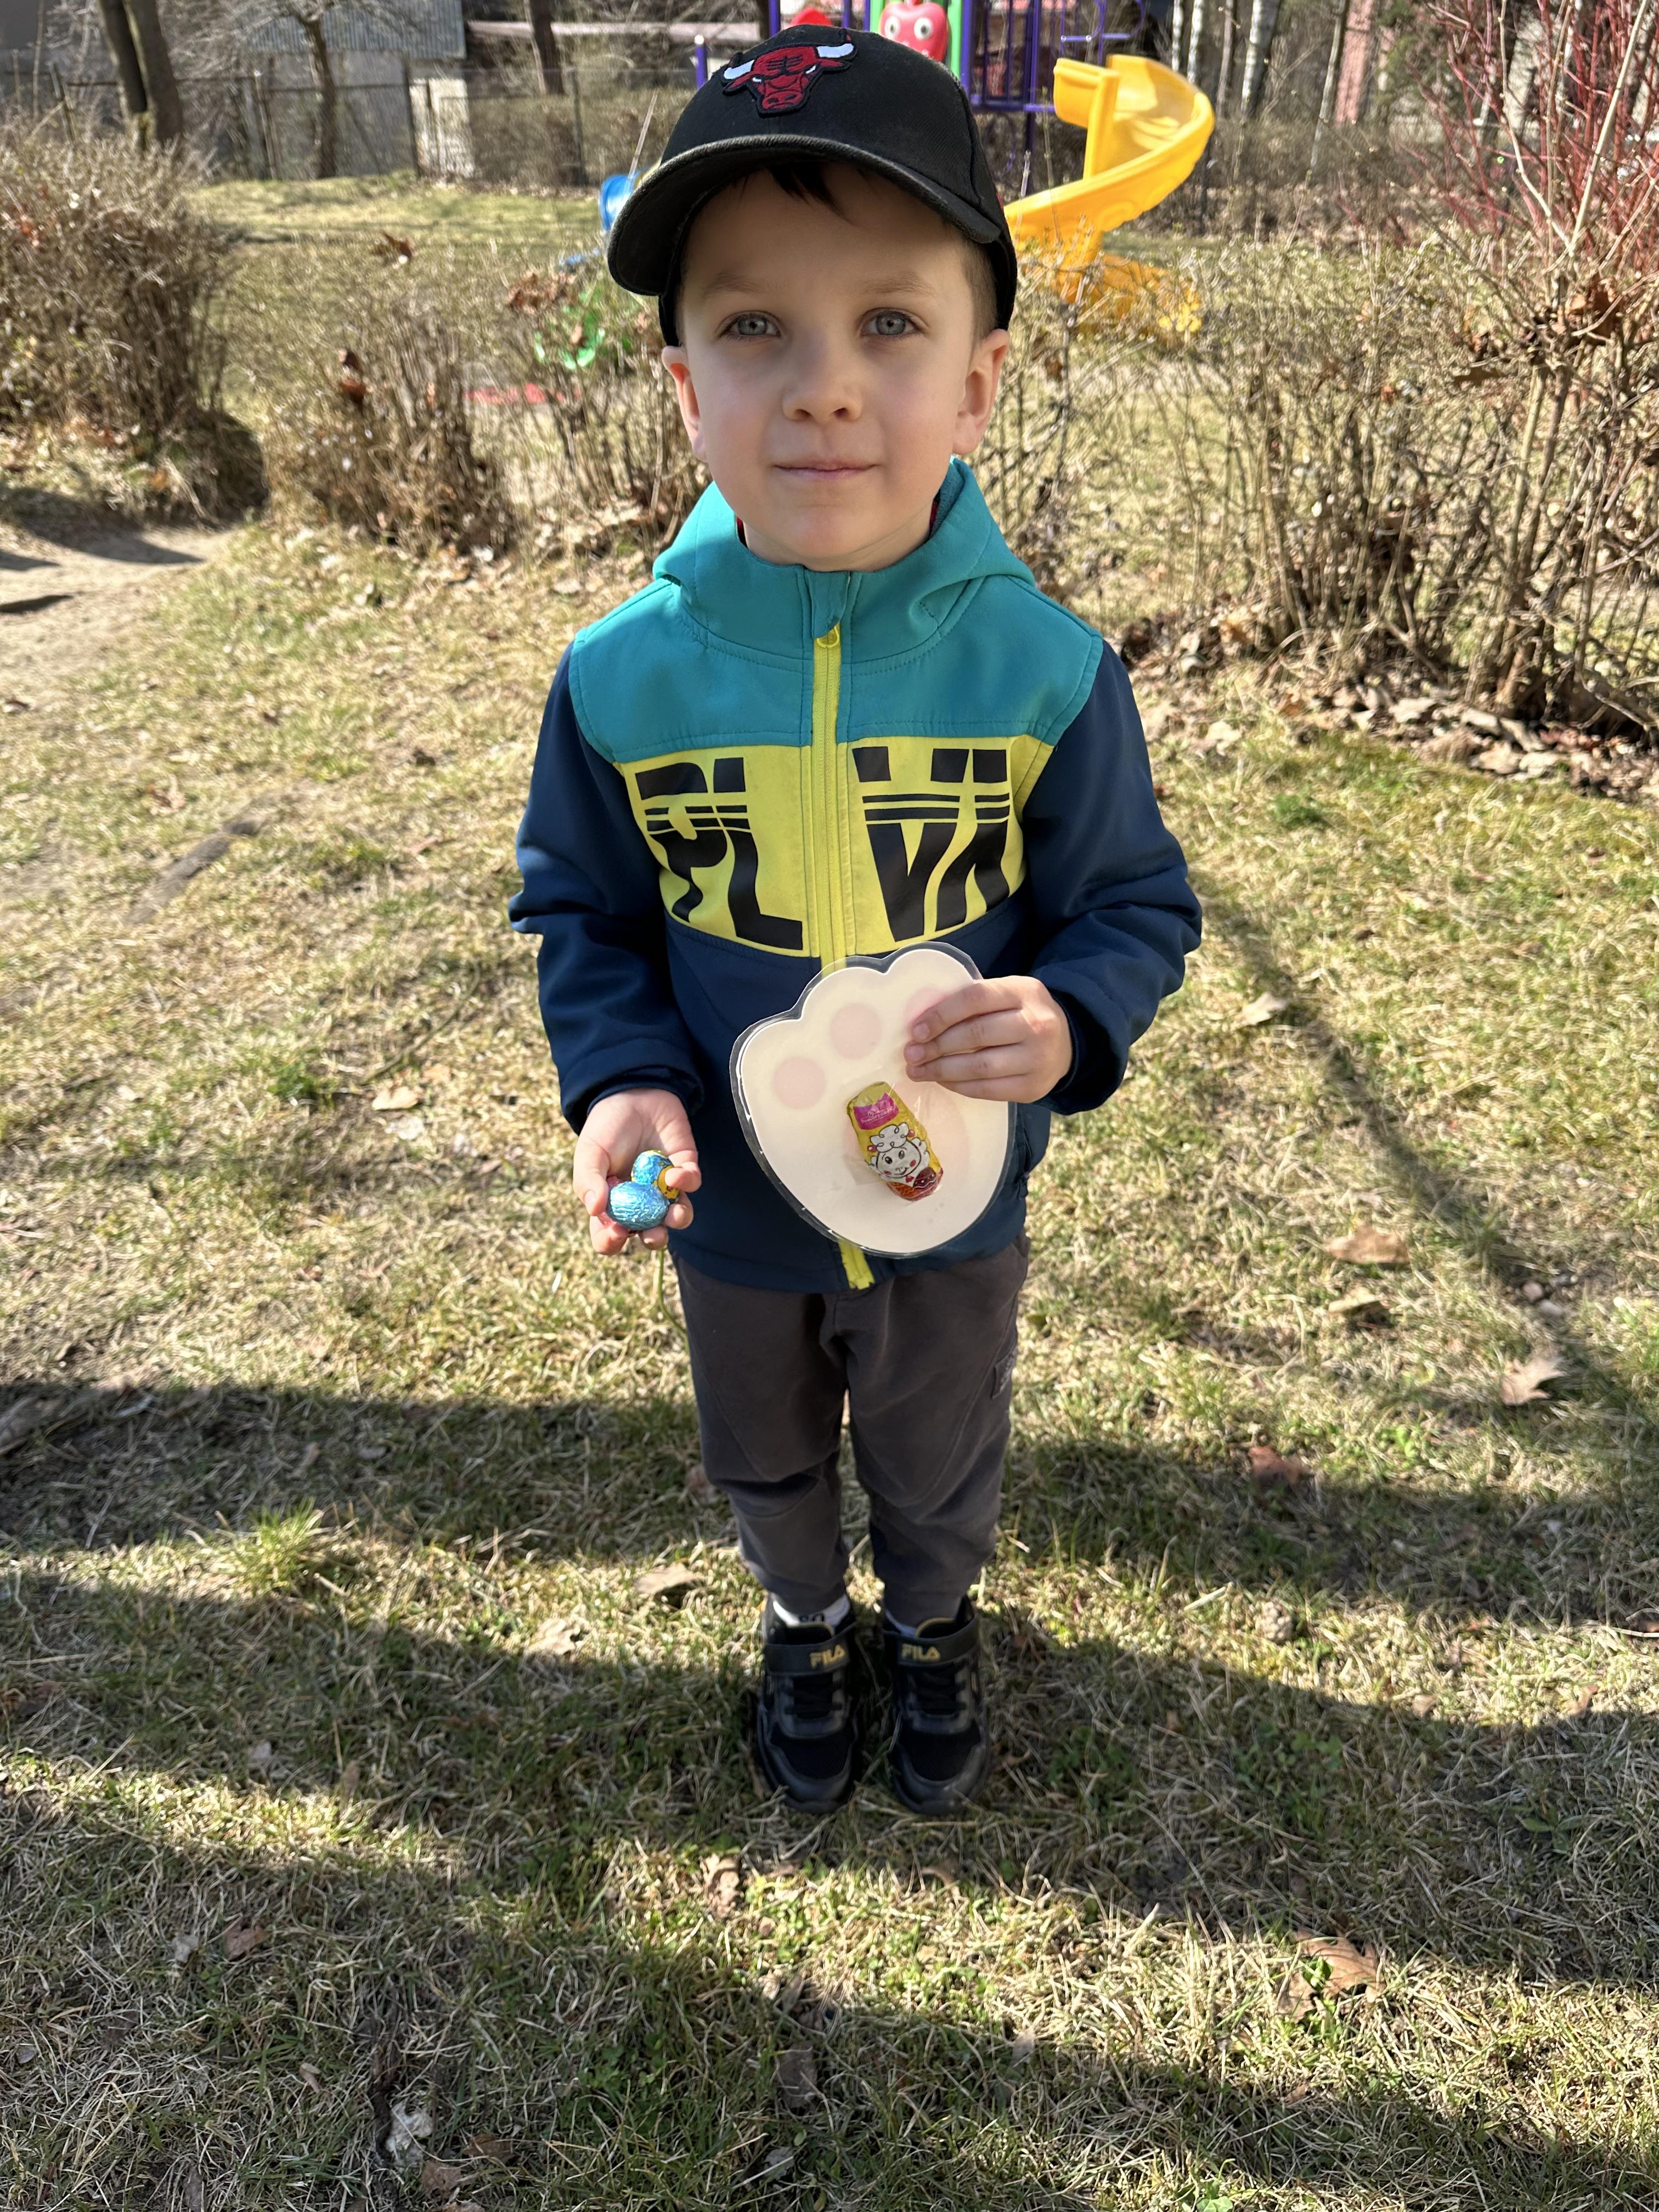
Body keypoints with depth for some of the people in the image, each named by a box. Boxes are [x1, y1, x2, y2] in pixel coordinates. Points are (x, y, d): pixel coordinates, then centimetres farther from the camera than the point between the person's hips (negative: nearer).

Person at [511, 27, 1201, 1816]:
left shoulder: (1044, 666, -20)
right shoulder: (624, 675, -18)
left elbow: (1134, 906, -8)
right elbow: (580, 911, -3)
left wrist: (1068, 1022, -29)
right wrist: (620, 1078, -20)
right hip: (734, 1212, 1)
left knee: (938, 1459, 27)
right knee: (765, 1458, 28)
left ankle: (933, 1619, 62)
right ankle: (804, 1618, 62)